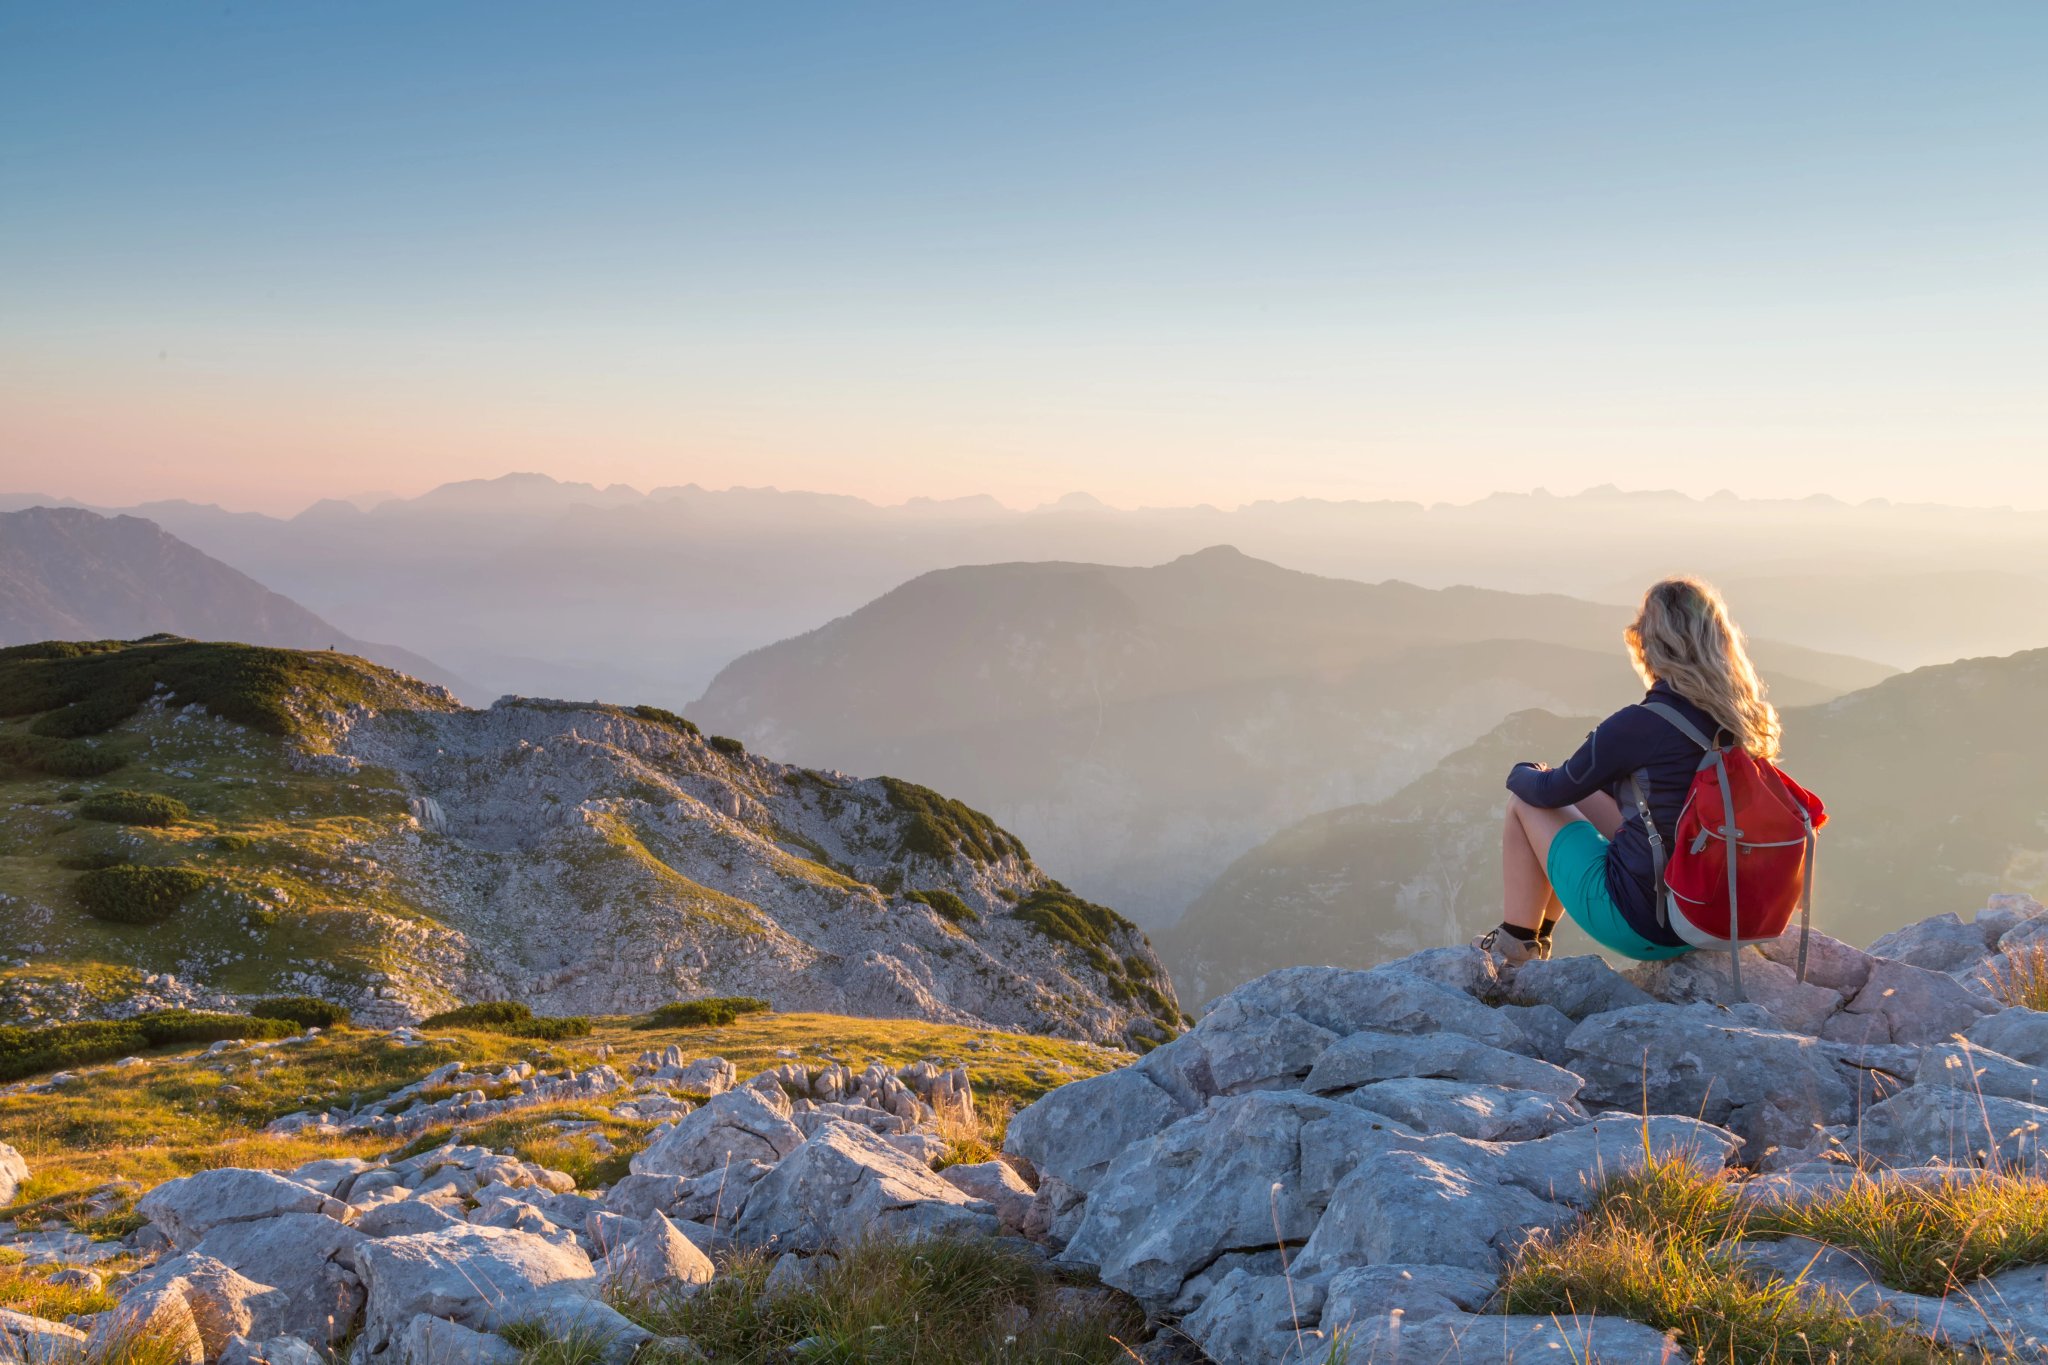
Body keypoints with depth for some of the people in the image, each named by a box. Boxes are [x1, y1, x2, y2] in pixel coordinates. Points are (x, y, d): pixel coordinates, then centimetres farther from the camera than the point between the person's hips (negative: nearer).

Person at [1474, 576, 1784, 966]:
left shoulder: (1639, 726, -23)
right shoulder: (1750, 718, -2)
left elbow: (1551, 792, -8)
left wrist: (1521, 774, 17)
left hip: (1641, 925, -7)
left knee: (1524, 801, 10)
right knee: (1584, 795, 25)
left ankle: (1514, 949, 20)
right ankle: (1538, 933, 37)